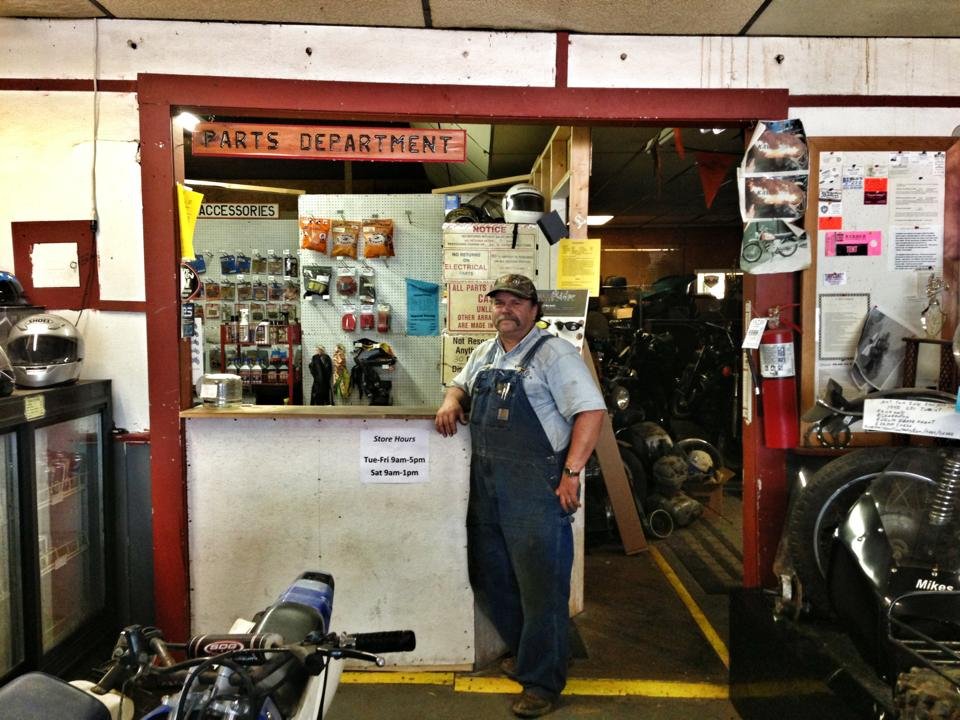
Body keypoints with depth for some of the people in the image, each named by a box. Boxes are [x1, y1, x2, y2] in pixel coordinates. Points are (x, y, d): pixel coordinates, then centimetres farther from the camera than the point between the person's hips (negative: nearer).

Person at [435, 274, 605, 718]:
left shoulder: (554, 354, -9)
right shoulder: (484, 354, 15)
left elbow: (591, 411, -15)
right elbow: (461, 383, 31)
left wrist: (571, 472, -19)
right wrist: (452, 400, 7)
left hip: (536, 488, -8)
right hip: (486, 485, 8)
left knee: (541, 585, 1)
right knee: (489, 577, 17)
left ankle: (542, 682, 17)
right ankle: (524, 652, 38)